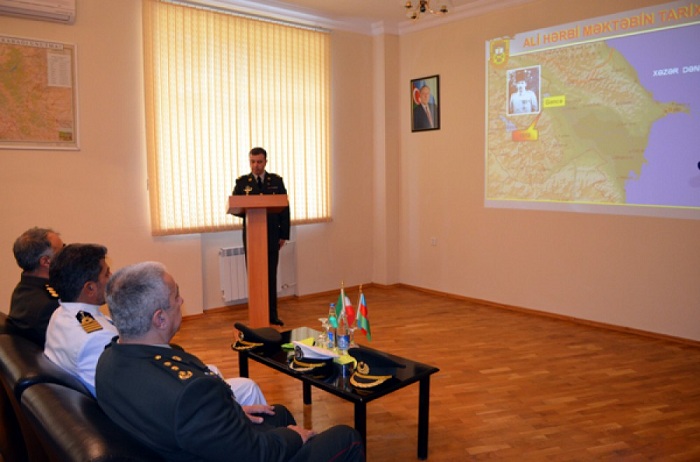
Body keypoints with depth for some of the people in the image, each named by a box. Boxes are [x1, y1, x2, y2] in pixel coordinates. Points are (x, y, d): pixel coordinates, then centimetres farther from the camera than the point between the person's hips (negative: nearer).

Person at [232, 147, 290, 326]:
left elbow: (285, 208, 4)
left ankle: (272, 314, 16)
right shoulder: (242, 182, 3)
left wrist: (284, 234, -1)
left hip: (272, 237, 1)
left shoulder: (276, 180, 5)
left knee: (271, 276, 7)